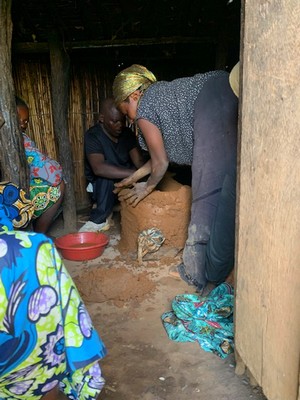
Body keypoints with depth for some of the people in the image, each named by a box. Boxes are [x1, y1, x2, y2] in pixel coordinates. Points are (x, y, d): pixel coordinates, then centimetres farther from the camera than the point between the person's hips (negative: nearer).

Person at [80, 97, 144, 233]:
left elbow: (139, 161, -11)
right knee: (107, 175, -37)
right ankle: (98, 219, -20)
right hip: (102, 186, -4)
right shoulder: (93, 136, -20)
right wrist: (134, 174, -45)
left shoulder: (127, 134, -2)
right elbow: (99, 168, -36)